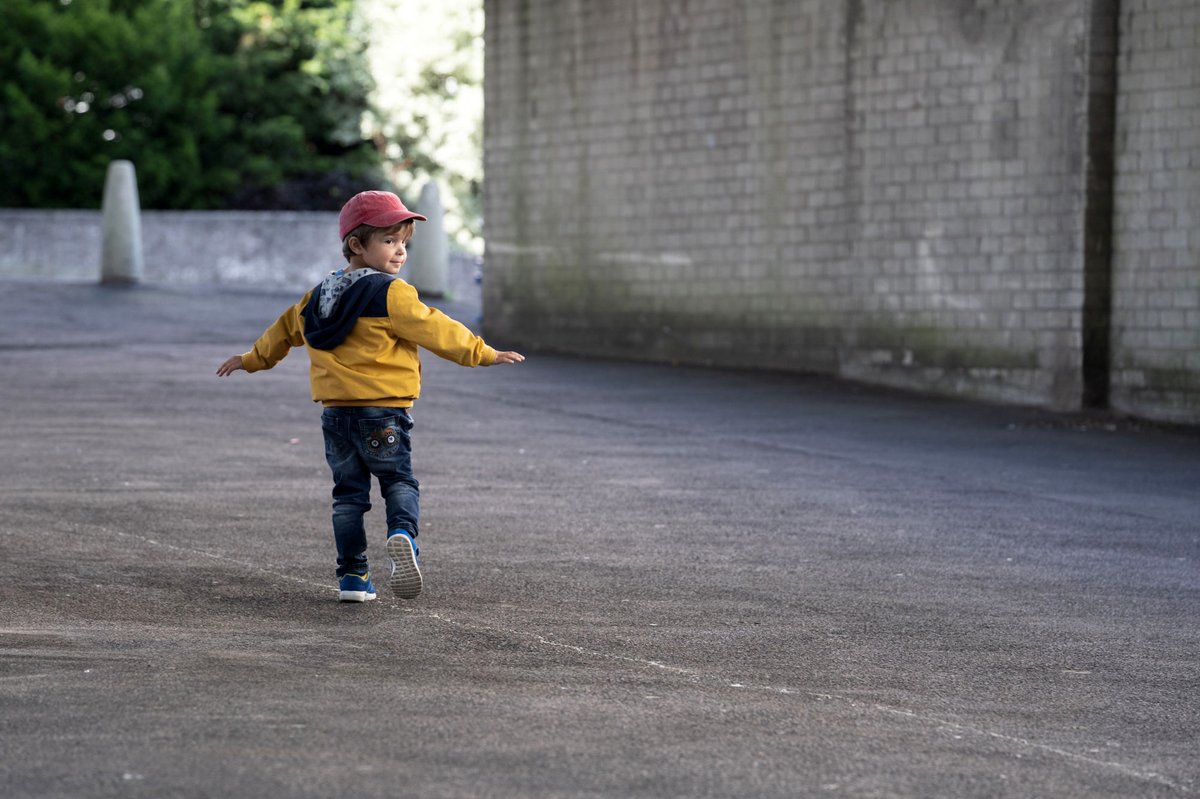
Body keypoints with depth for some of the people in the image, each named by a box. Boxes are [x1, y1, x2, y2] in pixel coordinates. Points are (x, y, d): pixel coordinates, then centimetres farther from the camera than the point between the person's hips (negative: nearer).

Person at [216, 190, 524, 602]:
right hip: (384, 413, -6)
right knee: (399, 481, 4)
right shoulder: (391, 294, -9)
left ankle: (352, 575, 8)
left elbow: (286, 328, 26)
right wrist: (483, 353, 0)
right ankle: (402, 533, -26)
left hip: (335, 413, 6)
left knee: (349, 491, 12)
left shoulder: (318, 295, 13)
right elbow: (435, 329, -9)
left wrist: (252, 359, 41)